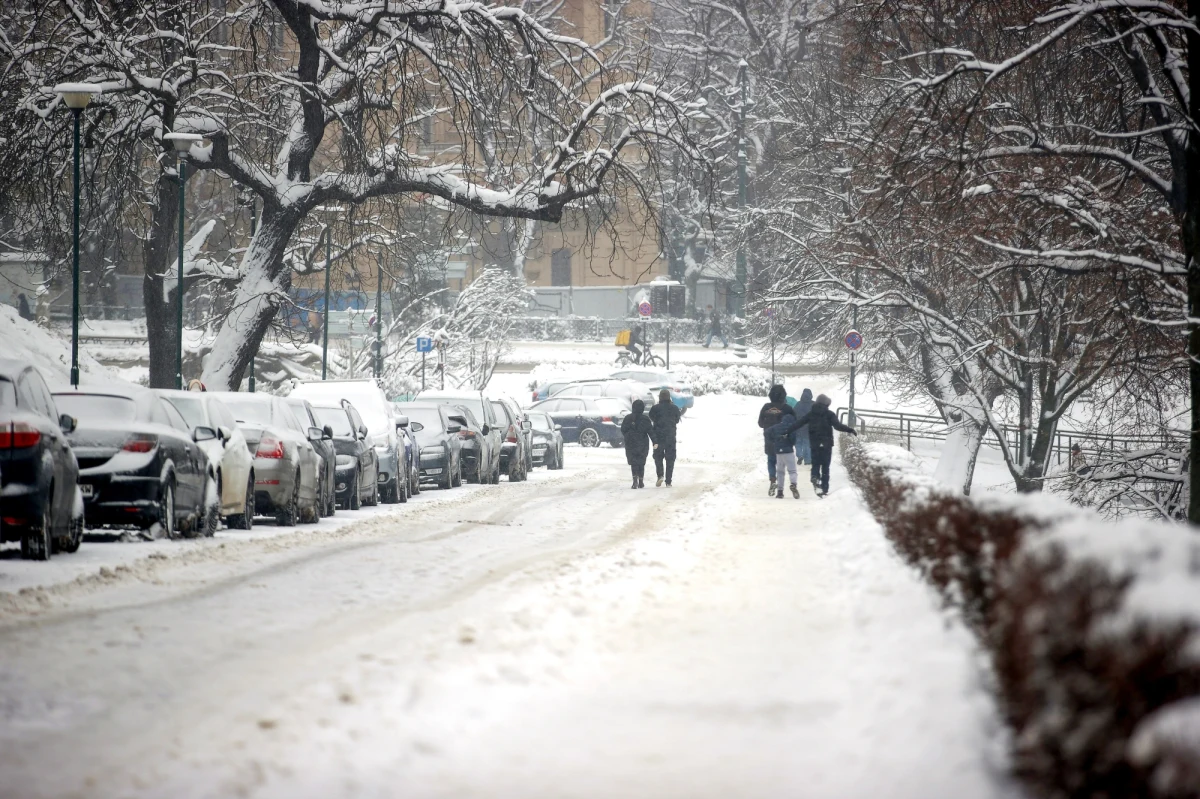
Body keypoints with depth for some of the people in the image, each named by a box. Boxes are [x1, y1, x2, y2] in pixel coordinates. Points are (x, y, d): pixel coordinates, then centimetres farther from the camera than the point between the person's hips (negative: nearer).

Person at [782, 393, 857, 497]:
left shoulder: (811, 414, 6)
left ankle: (815, 478, -20)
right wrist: (851, 430, -14)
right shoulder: (830, 414, -3)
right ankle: (824, 489, 0)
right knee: (825, 467, 5)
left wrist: (787, 431, 4)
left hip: (814, 444, 2)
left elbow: (798, 423, 2)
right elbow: (837, 425, -16)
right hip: (827, 444, -2)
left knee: (815, 464, 11)